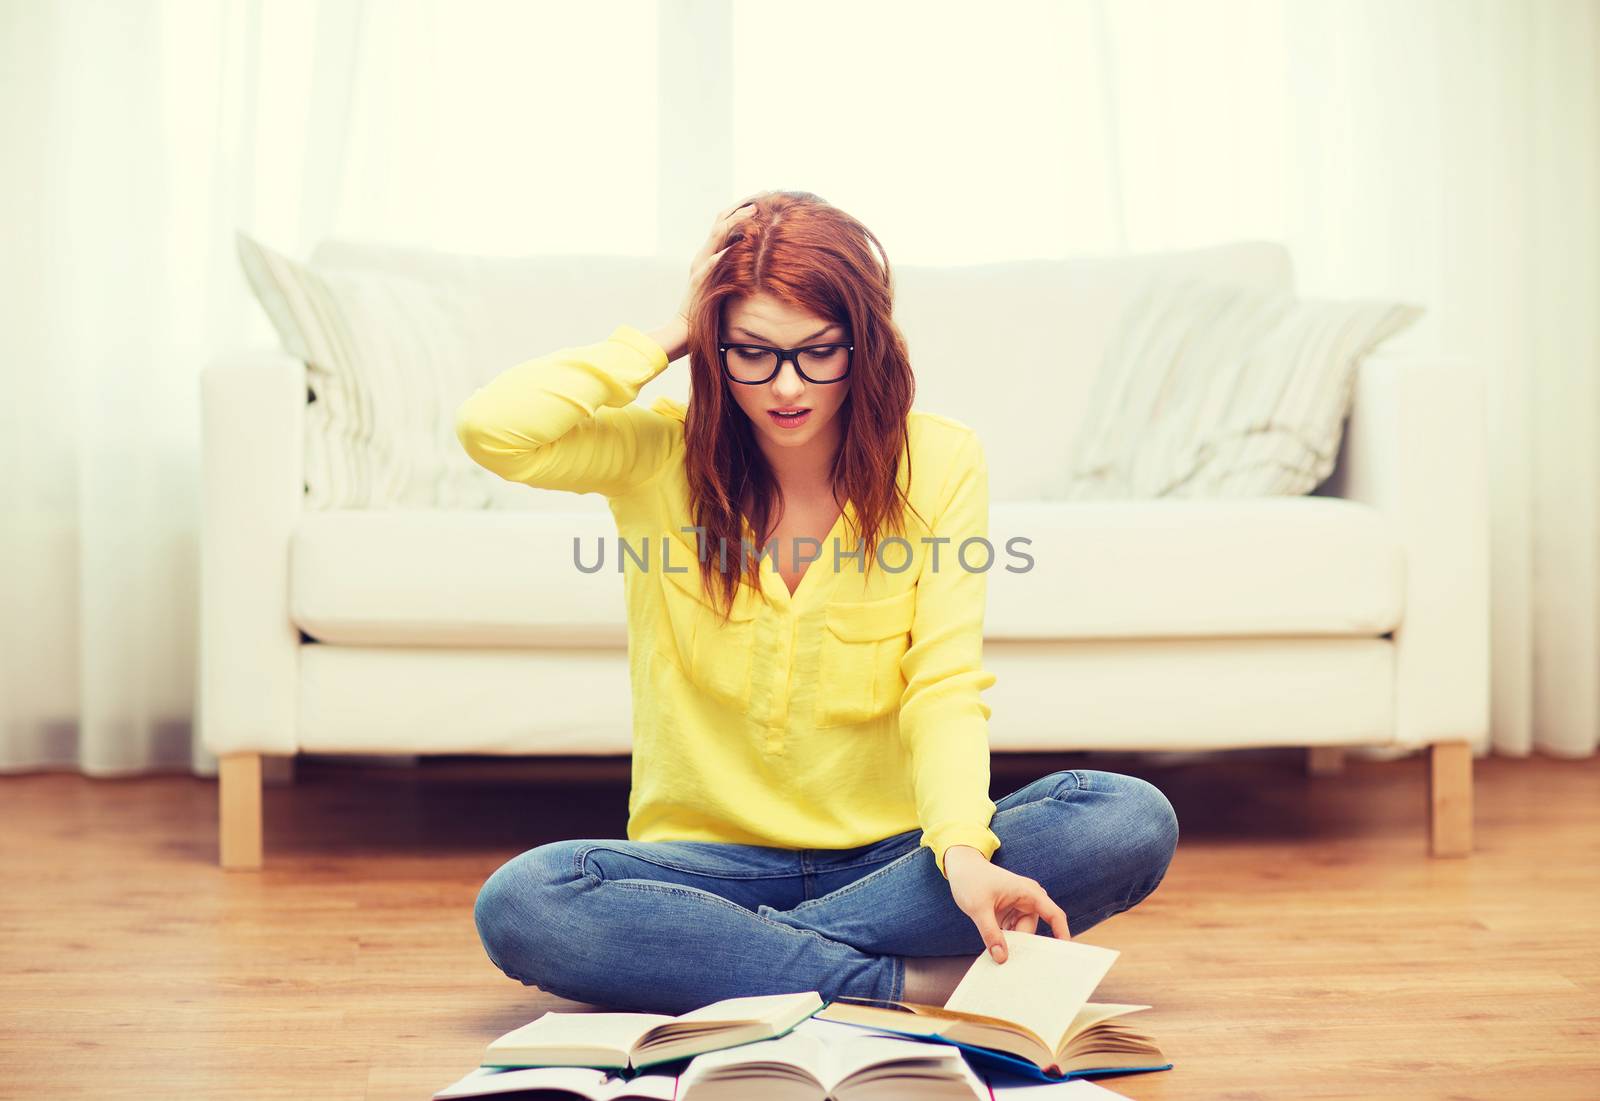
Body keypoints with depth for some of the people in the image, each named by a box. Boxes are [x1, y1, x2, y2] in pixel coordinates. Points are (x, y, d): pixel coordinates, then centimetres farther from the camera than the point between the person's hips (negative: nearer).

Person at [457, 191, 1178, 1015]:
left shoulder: (939, 461, -3)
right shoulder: (659, 456, -2)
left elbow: (947, 686, -11)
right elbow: (490, 427, -20)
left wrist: (962, 848, -29)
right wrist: (660, 344, -10)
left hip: (890, 855, 1)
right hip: (710, 858, -1)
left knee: (1133, 820, -24)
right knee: (518, 903, -30)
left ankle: (710, 955, -23)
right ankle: (908, 979, -26)